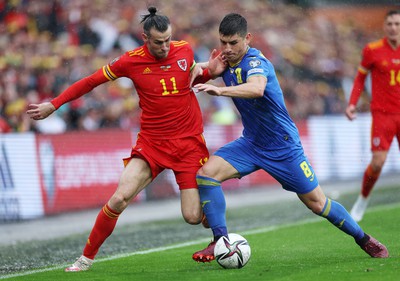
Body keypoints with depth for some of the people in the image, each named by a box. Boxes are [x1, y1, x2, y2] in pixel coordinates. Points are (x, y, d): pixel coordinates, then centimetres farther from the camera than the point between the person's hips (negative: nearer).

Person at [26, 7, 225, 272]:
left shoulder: (185, 50, -1)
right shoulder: (131, 61, -7)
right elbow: (91, 81, 4)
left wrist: (210, 71, -2)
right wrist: (53, 105, 5)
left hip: (189, 142, 0)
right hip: (151, 143, 0)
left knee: (193, 216, -7)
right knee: (120, 197, -19)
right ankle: (87, 257, -1)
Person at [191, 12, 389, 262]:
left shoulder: (255, 62, -24)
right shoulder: (227, 62, -1)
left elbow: (256, 89, -48)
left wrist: (219, 90, -61)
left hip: (283, 146, -6)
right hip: (251, 143, 7)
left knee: (317, 203, 1)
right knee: (206, 172, -16)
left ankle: (364, 239, 23)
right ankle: (219, 243, -11)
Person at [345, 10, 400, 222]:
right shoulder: (372, 50, -4)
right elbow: (360, 77, 7)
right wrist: (352, 103, -2)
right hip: (382, 113, -2)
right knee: (378, 162, -10)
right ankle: (362, 201, 14)